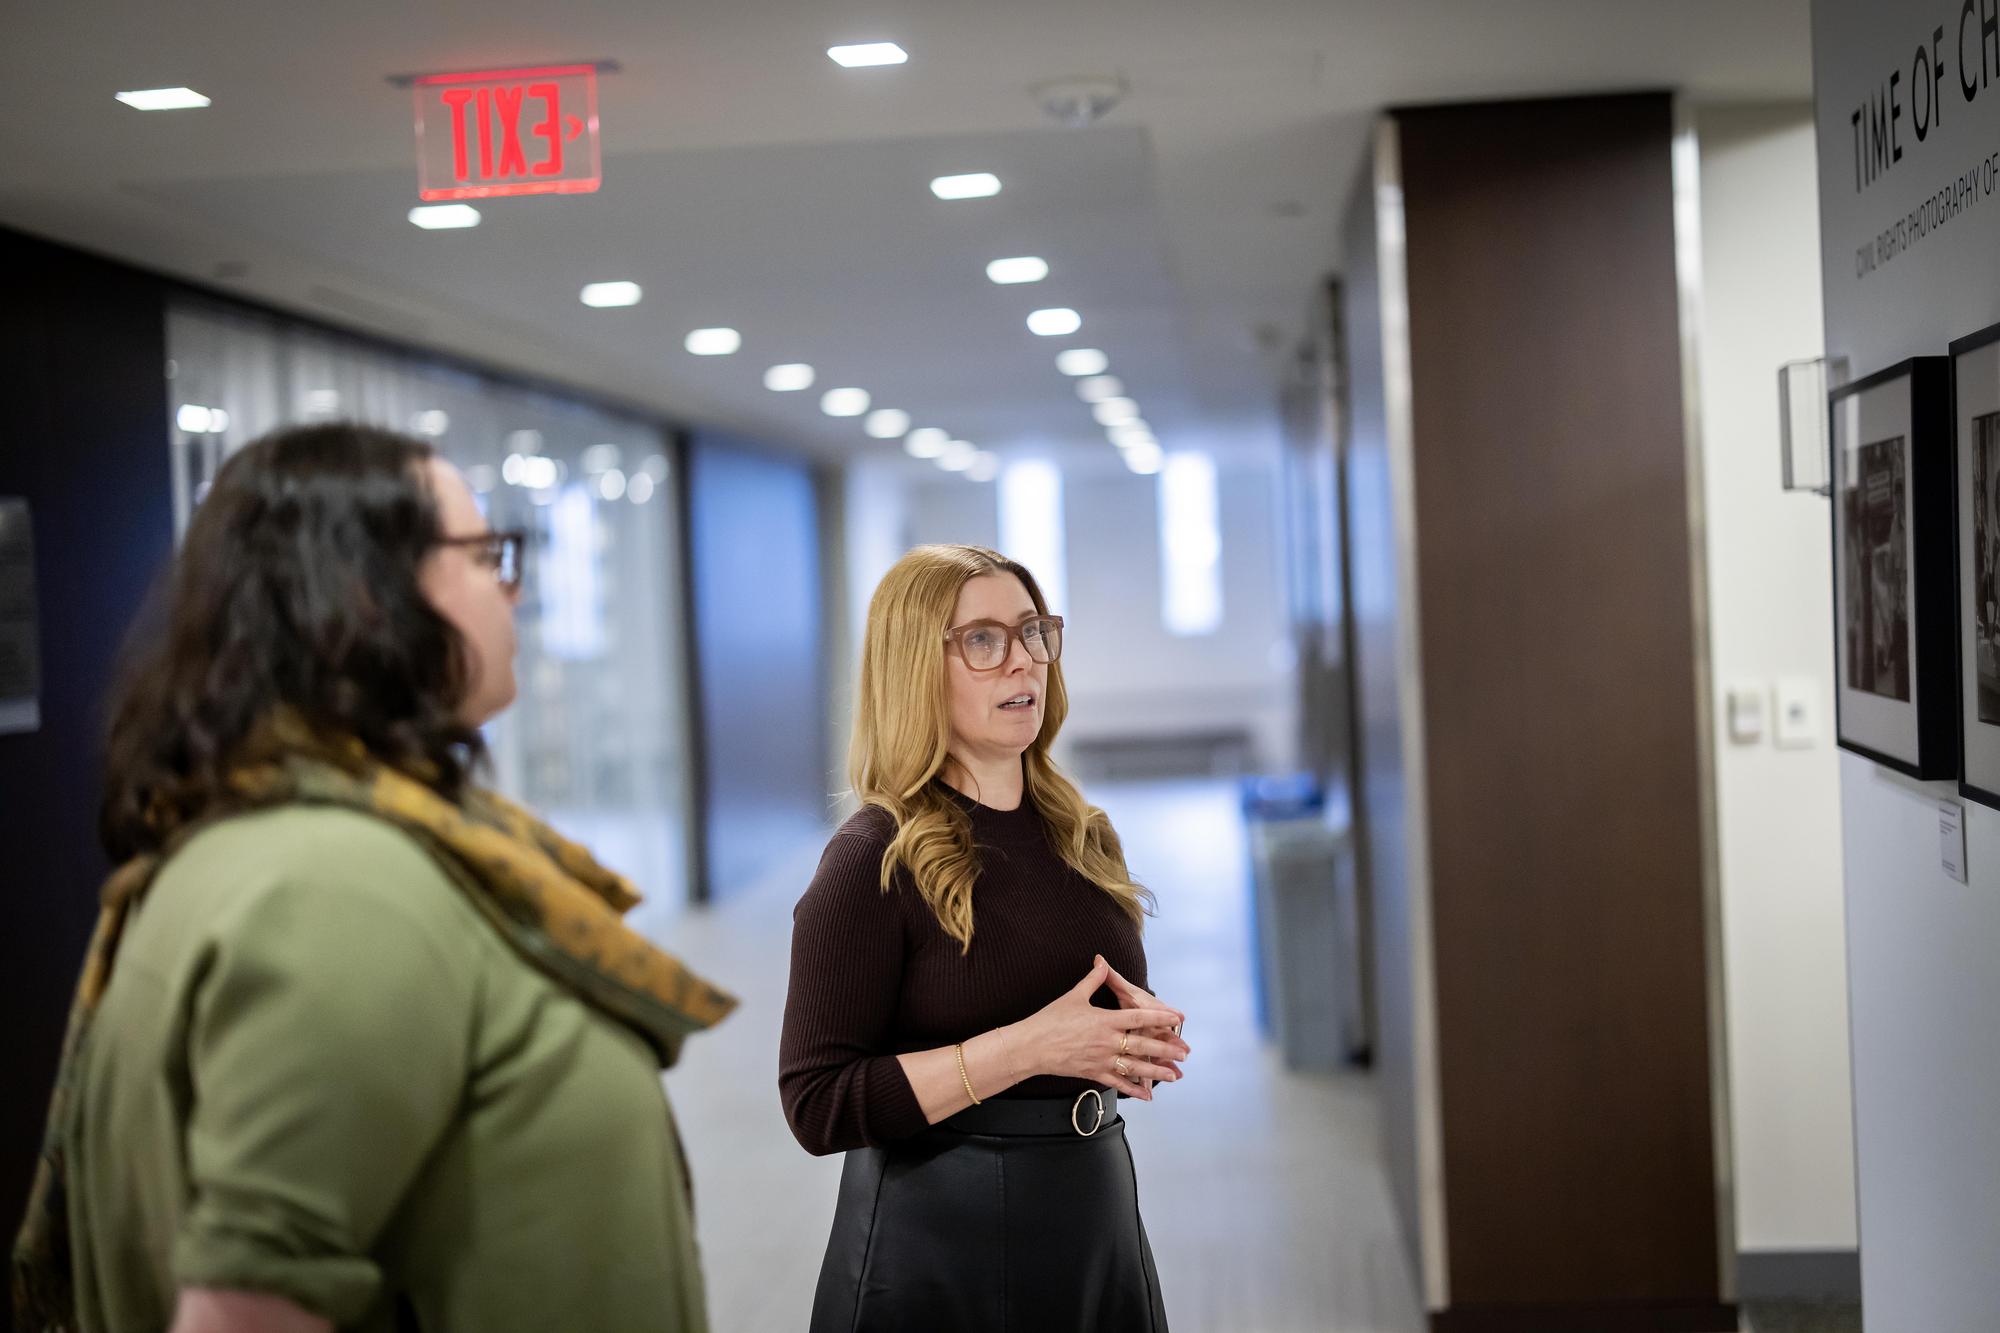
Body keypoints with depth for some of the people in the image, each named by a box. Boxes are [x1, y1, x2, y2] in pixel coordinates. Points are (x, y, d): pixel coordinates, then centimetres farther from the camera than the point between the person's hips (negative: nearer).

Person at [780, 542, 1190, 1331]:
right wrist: (1024, 1049, -25)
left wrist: (1144, 1039, -6)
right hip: (939, 1244, -6)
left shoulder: (1084, 837, 6)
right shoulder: (873, 862, -13)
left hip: (1098, 1227, 6)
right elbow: (818, 1106, -19)